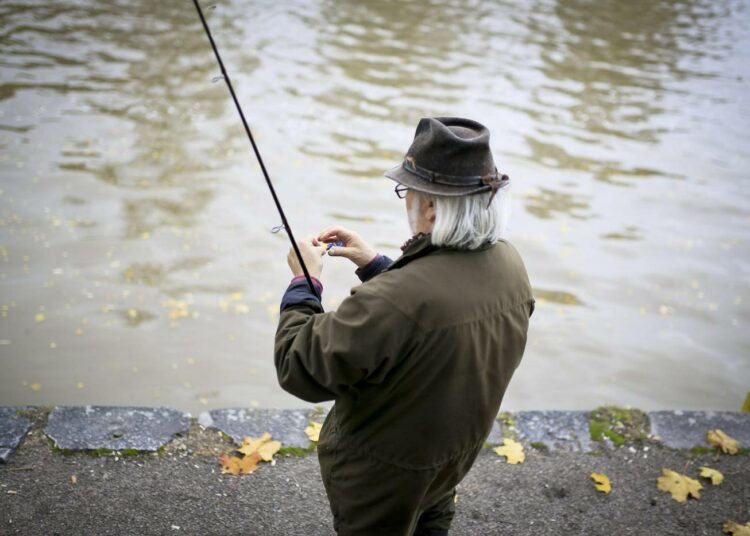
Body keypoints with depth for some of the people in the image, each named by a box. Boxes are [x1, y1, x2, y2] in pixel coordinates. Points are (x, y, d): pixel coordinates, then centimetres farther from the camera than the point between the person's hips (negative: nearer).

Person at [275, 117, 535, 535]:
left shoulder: (394, 301, -43)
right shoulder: (510, 265, -16)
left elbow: (300, 369, -30)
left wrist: (303, 282, -18)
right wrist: (376, 265, 0)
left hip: (383, 474, -6)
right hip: (461, 448, 6)